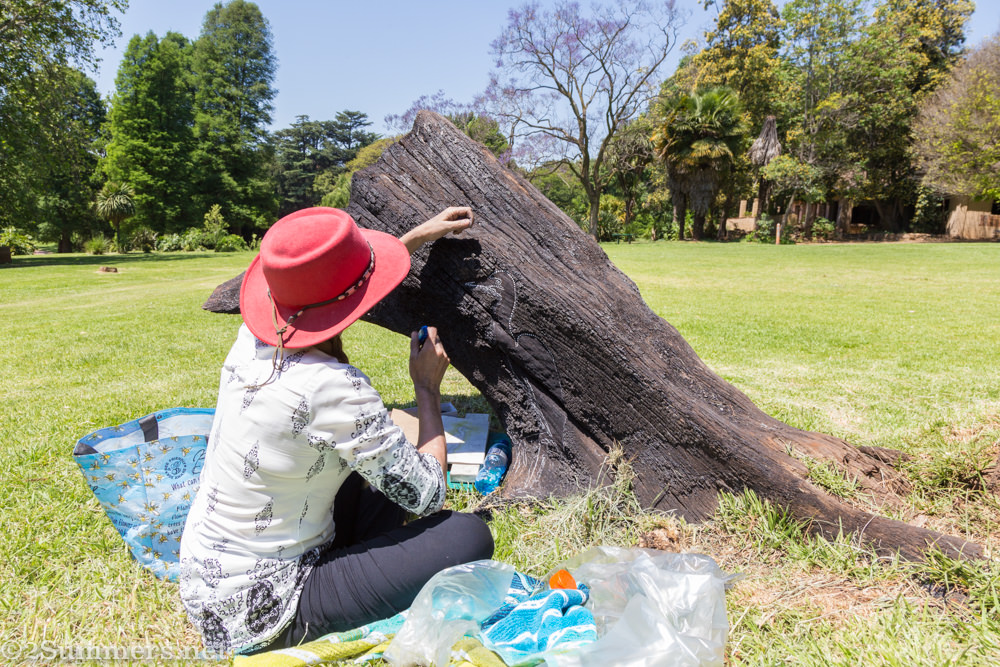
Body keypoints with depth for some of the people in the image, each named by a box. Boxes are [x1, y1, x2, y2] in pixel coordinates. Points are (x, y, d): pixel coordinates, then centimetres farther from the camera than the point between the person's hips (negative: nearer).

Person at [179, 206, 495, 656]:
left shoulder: (254, 336, -7)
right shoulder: (333, 389, -30)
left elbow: (324, 291, 16)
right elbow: (426, 494, -18)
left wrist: (417, 237, 21)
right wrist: (427, 386, -6)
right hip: (258, 623, -8)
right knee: (469, 536, -12)